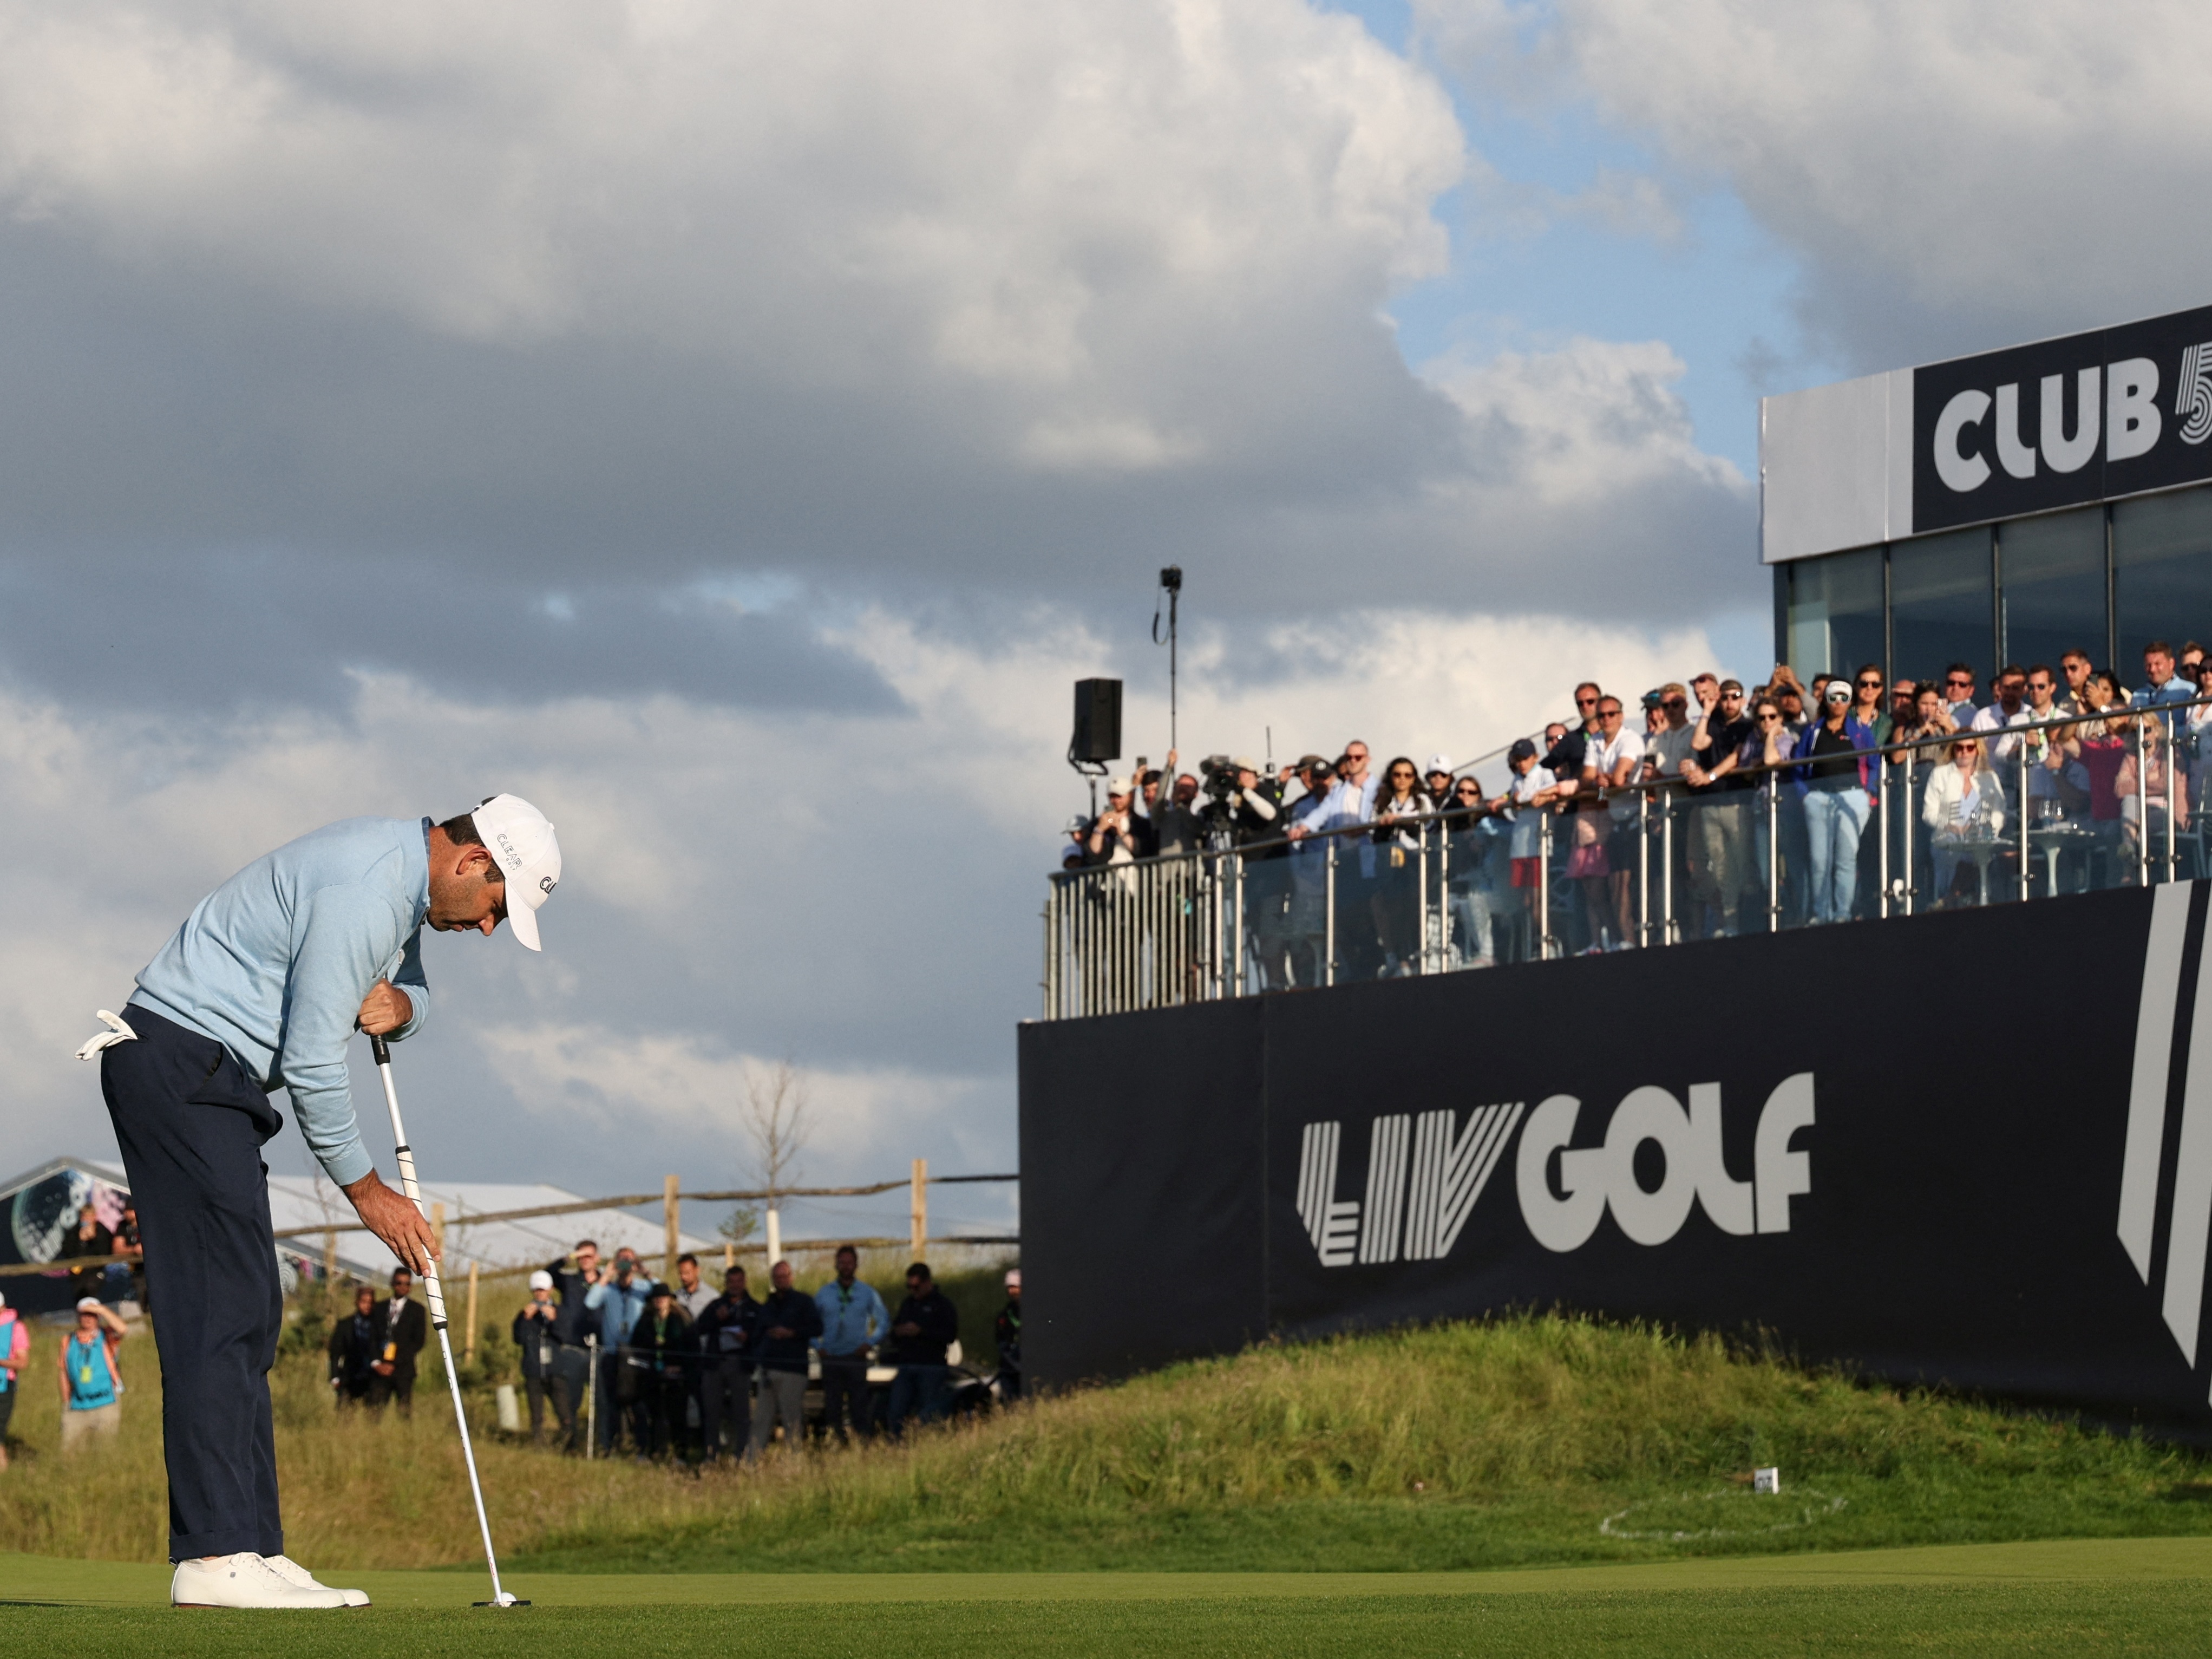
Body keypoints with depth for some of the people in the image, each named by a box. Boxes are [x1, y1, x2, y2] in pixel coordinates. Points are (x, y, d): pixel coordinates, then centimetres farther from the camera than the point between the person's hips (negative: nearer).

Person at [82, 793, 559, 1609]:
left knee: (247, 1320, 7)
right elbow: (312, 1058, -20)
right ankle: (216, 1557, -19)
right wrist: (366, 1189, -9)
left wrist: (396, 1003, -1)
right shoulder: (363, 890, -21)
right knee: (220, 1312, -15)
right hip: (179, 1065, -11)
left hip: (205, 1078, 11)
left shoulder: (401, 876, 12)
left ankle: (249, 1550, 5)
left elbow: (409, 994, 26)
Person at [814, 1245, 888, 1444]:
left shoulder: (868, 1293, 8)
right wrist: (817, 1346, 3)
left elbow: (884, 1321, 12)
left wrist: (870, 1343, -1)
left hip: (856, 1358, -1)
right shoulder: (824, 1293, 10)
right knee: (832, 1406, 0)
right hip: (830, 1359, 1)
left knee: (860, 1404, -6)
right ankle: (835, 1441, 3)